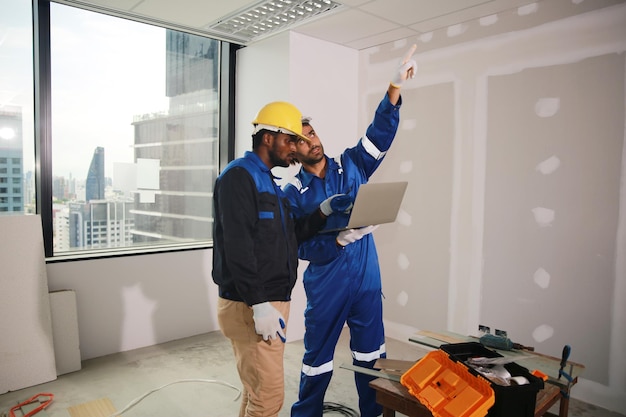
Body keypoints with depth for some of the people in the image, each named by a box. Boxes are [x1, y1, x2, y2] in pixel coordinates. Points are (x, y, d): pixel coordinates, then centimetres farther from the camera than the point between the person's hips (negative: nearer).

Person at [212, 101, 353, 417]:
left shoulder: (268, 182, 18)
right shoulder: (238, 176, -13)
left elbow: (290, 236, 19)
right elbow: (237, 247, -23)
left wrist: (325, 210, 7)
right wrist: (259, 304, -26)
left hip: (272, 301, 10)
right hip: (249, 307, -9)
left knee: (258, 391, 18)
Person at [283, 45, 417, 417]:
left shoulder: (352, 166, 4)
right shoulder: (294, 192, -4)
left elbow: (381, 131, -5)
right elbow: (301, 247, -10)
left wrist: (395, 86, -17)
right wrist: (340, 239, -25)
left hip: (366, 277, 3)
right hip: (326, 284, -2)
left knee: (371, 353, 16)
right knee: (318, 357, 11)